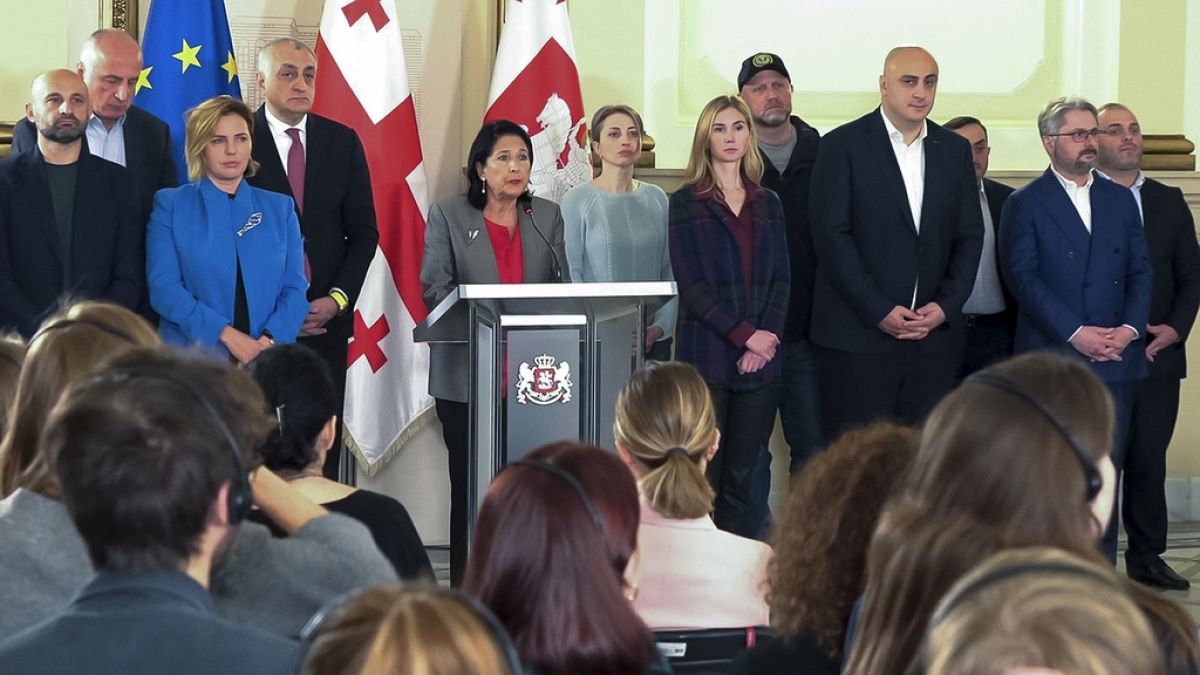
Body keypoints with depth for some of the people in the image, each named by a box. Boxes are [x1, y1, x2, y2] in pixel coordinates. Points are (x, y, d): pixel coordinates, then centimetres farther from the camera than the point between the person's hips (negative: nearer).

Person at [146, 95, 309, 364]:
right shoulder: (170, 206, 5)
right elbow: (163, 287, -5)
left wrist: (268, 341, -14)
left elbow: (295, 288, 6)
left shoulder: (280, 208, 13)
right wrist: (227, 335, -16)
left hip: (267, 360, 2)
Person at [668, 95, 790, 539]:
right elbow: (690, 283, -5)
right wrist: (744, 334, -12)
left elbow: (781, 280, 10)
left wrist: (767, 339, -6)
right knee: (702, 480, -6)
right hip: (706, 357, -3)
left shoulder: (767, 204, 15)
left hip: (761, 359, 4)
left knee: (740, 481, 4)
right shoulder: (686, 203, 3)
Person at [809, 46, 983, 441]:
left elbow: (969, 237, 12)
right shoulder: (843, 146, -1)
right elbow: (831, 236, -7)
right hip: (858, 336, -4)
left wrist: (946, 306, -3)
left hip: (934, 336, 4)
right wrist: (879, 311, -12)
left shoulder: (955, 151, 13)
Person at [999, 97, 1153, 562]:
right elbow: (1023, 278, -7)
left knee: (1107, 467, 4)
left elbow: (1140, 271, 11)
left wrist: (1129, 329, -6)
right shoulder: (1025, 204, 1)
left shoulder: (1120, 200, 15)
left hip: (1115, 360, 4)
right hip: (1052, 358, -4)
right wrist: (1076, 333, -15)